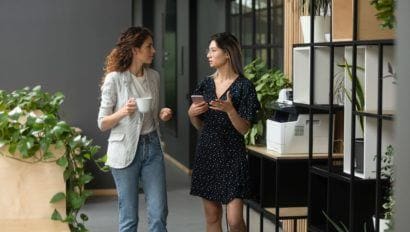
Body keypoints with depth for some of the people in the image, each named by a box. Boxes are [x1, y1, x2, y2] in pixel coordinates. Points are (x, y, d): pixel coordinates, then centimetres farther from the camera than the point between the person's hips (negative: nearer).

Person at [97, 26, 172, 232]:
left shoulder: (154, 76, 7)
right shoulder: (115, 78, -8)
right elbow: (102, 124, -6)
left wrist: (162, 115, -1)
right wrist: (122, 112, -23)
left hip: (152, 147, 5)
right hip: (126, 150, -4)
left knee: (159, 214, 1)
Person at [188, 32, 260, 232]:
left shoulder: (243, 86, -9)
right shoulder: (206, 84, 7)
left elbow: (244, 129, -10)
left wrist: (229, 110, -26)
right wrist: (191, 114, -6)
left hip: (231, 157, -5)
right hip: (207, 154, 5)